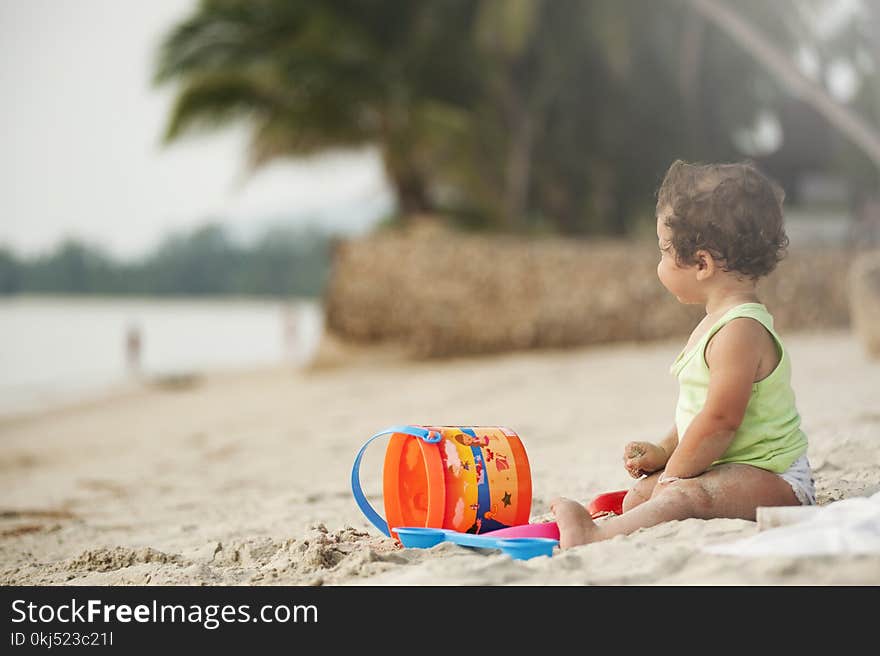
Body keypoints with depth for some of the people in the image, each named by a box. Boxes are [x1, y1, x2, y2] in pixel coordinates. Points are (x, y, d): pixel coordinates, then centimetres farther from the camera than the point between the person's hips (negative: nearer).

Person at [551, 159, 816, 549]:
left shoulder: (740, 331, -19)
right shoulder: (717, 322, 17)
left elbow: (719, 422, -23)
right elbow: (700, 411, 25)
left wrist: (672, 472, -12)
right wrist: (663, 452, 14)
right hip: (729, 469, 13)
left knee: (685, 496, -35)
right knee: (640, 492, 9)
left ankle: (594, 535, -52)